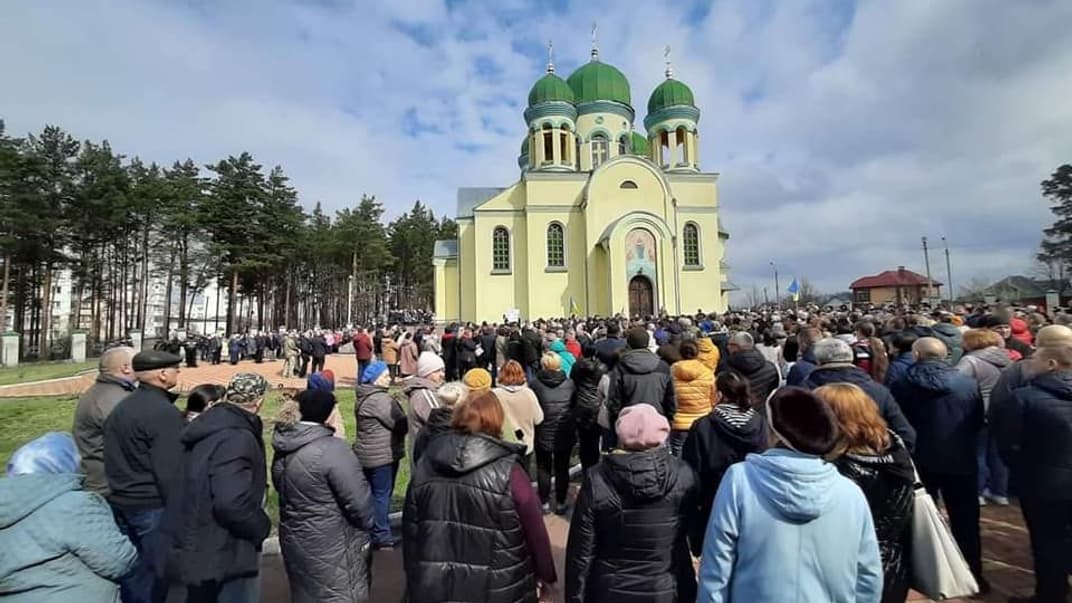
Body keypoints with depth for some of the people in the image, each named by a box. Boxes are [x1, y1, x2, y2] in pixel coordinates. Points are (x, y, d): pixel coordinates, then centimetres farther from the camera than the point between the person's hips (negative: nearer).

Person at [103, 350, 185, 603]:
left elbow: (114, 461, 16)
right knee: (153, 580, 6)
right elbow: (171, 471, -22)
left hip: (121, 503, 9)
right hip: (153, 506, -8)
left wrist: (121, 493, 24)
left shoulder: (120, 409, 9)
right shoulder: (164, 412, -21)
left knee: (130, 573, 21)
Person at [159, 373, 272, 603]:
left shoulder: (208, 427, 6)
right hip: (224, 554, -9)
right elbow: (232, 503, -34)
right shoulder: (237, 438, -26)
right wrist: (262, 527, -17)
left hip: (197, 547, 10)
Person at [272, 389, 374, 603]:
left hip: (295, 543, 8)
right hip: (331, 548, -8)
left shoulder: (283, 450, 0)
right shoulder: (332, 449, -24)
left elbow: (284, 491, 12)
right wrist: (367, 528, -3)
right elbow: (359, 501, -22)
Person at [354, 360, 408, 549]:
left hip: (368, 454, 10)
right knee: (382, 494, 0)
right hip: (382, 455, -10)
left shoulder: (366, 396, 11)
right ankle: (382, 537, 10)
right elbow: (400, 424, -21)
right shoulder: (380, 399, -23)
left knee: (374, 493, 19)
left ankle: (373, 532, 31)